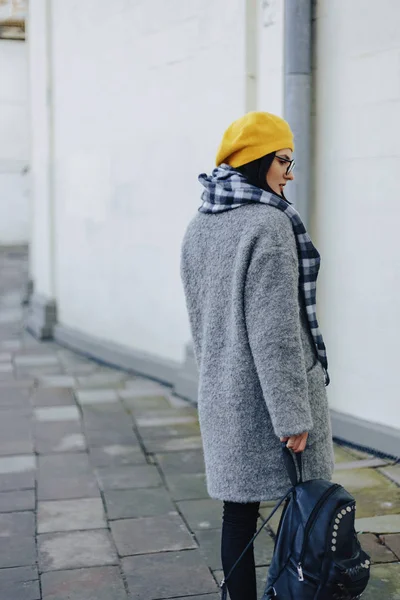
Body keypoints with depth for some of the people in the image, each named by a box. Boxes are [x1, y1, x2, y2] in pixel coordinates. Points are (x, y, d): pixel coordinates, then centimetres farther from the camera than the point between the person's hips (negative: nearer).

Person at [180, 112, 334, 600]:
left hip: (221, 396, 8)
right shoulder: (268, 224, -16)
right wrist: (293, 414, -17)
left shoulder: (197, 228, 9)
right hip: (269, 393, -7)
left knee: (238, 510, 12)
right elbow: (273, 330, -20)